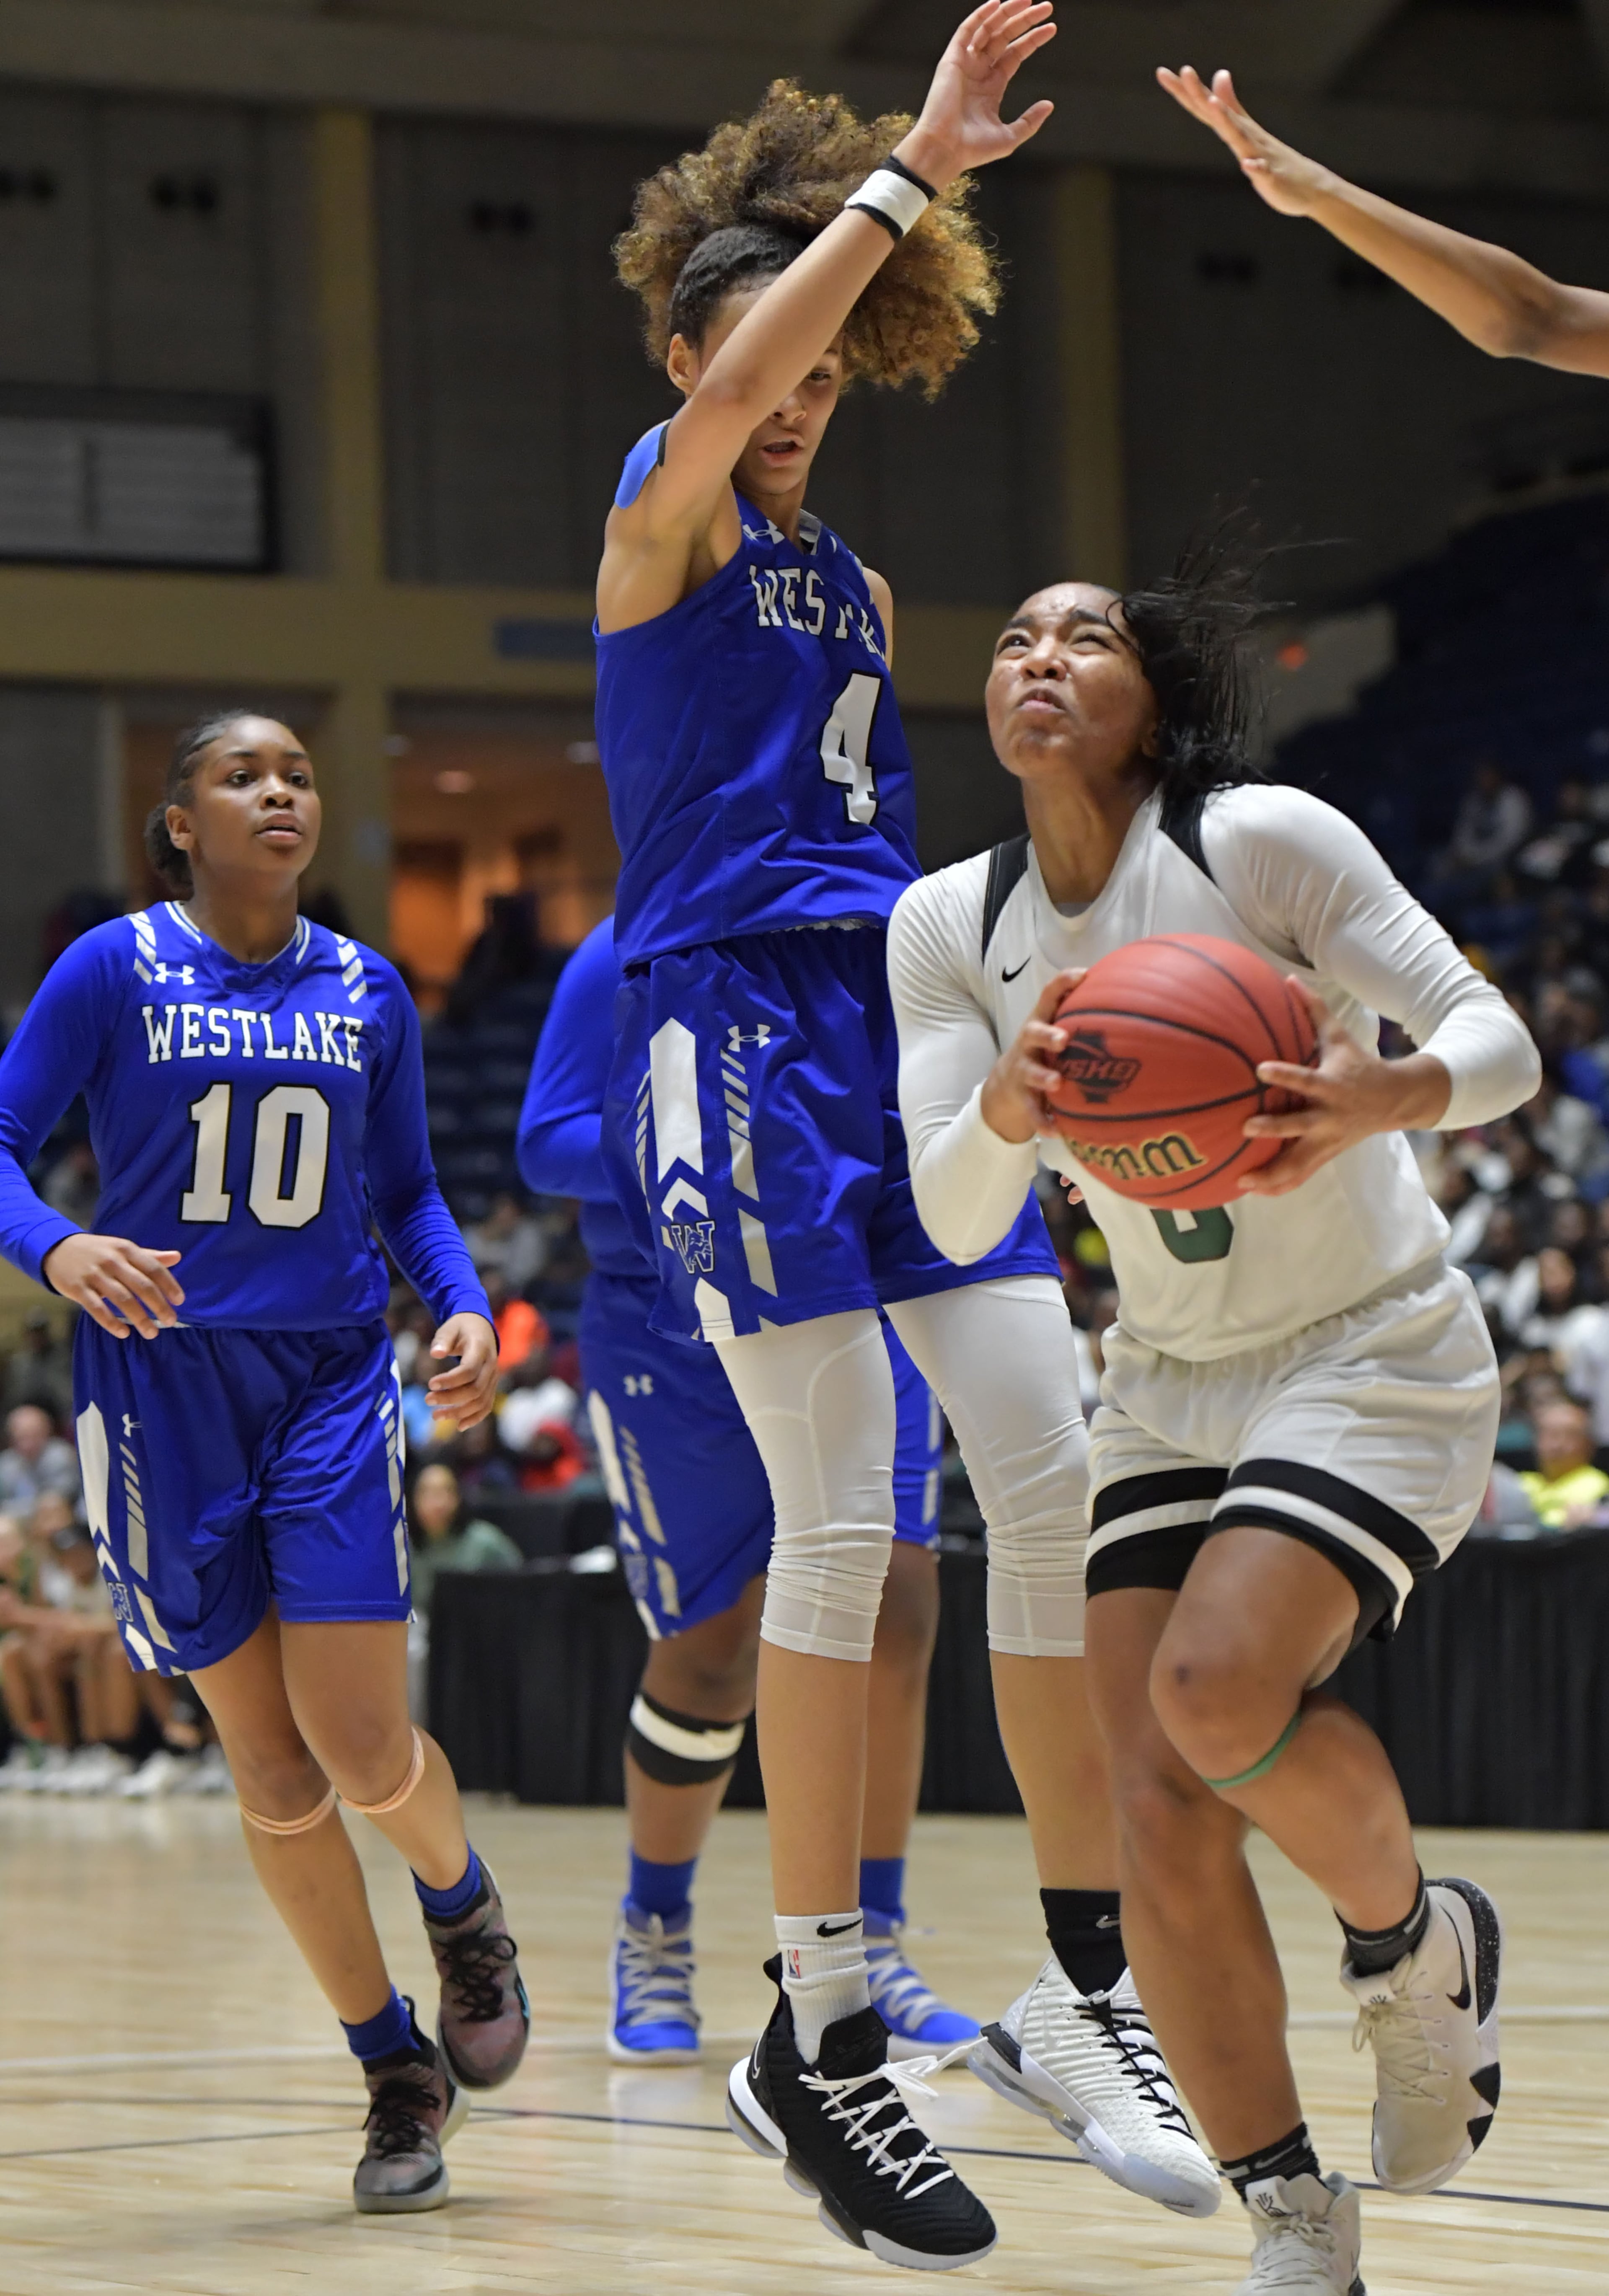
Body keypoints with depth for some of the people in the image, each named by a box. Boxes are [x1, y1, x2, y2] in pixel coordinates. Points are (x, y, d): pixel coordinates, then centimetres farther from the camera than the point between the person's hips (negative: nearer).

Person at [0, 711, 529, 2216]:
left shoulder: (367, 993, 5)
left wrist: (462, 1304, -4)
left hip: (330, 1377, 1)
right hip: (161, 1376, -1)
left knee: (361, 1746, -10)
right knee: (269, 1764, 2)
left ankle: (465, 1909, 25)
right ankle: (397, 2075, 17)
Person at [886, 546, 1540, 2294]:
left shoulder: (1264, 841, -15)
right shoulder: (949, 927, -2)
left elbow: (1499, 1040, -15)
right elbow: (952, 1219, -10)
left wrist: (1383, 1097, -38)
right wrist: (1007, 1103, -33)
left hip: (1378, 1356, -5)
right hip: (1170, 1383, 5)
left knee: (1216, 1688, -28)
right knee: (1159, 1816, -10)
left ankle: (1417, 1941, 3)